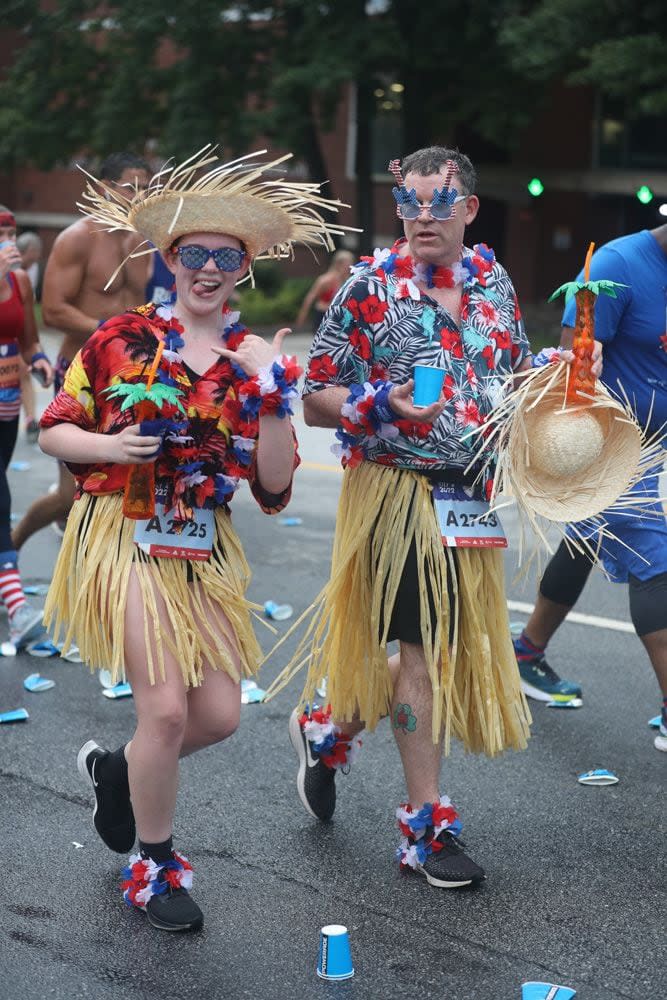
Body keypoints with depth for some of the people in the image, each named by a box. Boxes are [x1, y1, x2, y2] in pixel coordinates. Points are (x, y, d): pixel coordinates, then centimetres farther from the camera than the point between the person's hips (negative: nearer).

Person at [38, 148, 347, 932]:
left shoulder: (255, 359, 4)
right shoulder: (122, 337, -3)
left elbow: (274, 490, -1)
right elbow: (53, 430, 2)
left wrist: (273, 399, -12)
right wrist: (111, 446, -17)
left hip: (203, 550, 4)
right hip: (124, 539, -4)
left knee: (220, 714, 3)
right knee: (167, 707, -12)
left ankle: (115, 771, 35)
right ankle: (153, 868, 11)